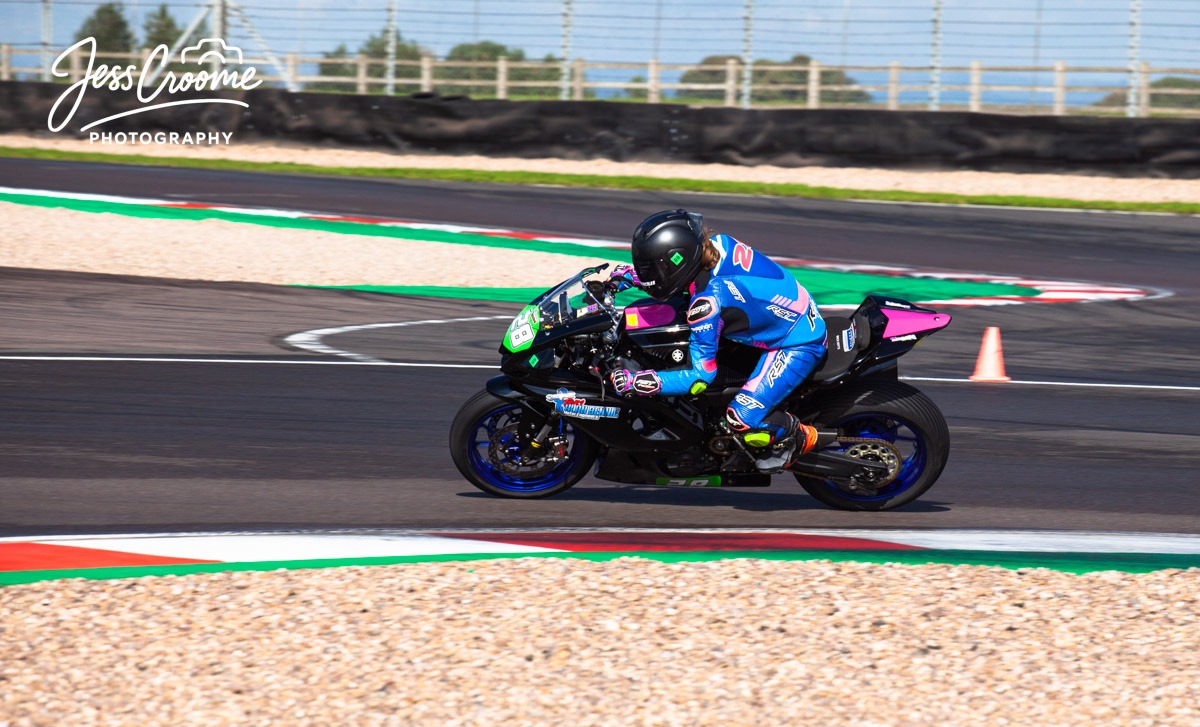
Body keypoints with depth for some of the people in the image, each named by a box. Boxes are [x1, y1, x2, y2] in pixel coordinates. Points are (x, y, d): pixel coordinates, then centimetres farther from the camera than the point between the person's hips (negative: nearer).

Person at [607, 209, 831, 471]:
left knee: (742, 419, -18)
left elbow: (700, 377, -26)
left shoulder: (706, 302, -34)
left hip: (798, 345, -9)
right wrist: (627, 275, 5)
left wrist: (635, 381, -26)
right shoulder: (718, 243, -12)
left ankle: (801, 438, 13)